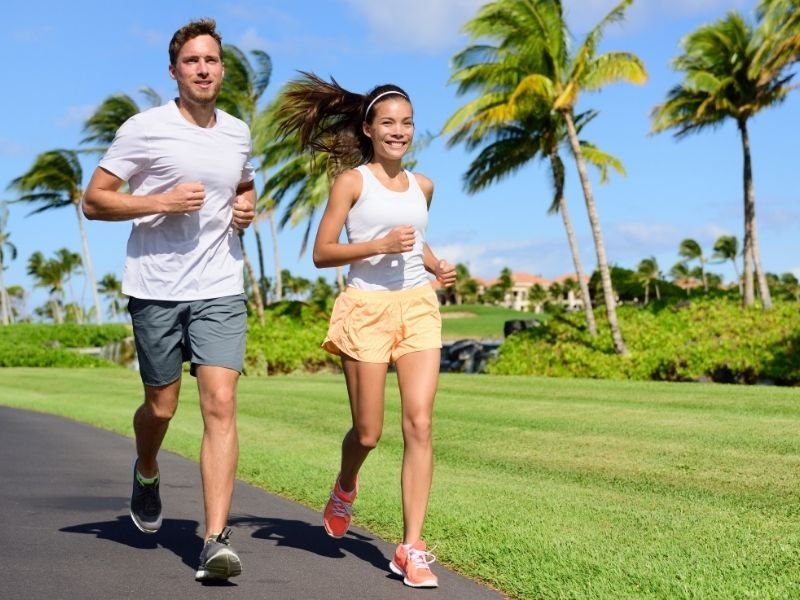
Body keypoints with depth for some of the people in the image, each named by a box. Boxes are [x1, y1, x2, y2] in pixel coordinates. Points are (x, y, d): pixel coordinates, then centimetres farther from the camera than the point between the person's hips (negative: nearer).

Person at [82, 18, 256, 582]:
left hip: (220, 290, 2)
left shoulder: (239, 133, 10)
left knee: (220, 404, -11)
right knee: (161, 407, 9)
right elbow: (94, 200, -3)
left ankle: (216, 540, -13)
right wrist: (162, 202, -16)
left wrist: (248, 207, 7)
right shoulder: (144, 129, -4)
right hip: (155, 288, -2)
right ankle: (147, 474, 45)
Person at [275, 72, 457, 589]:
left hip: (419, 307, 4)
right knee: (369, 433, 3)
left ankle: (412, 548, -4)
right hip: (367, 308, -3)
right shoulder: (352, 181, -1)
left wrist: (436, 265, 8)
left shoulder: (422, 185, 12)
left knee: (419, 425, -9)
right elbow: (322, 253, -5)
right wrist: (378, 246, -18)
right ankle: (345, 489, 40)